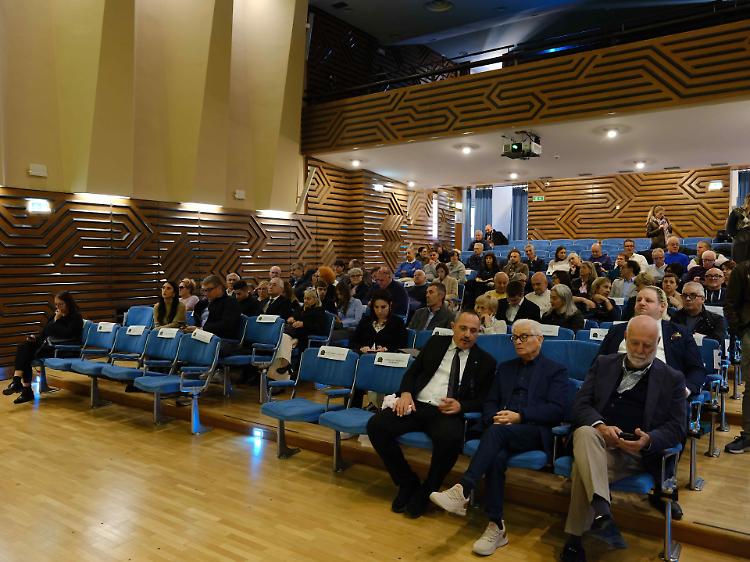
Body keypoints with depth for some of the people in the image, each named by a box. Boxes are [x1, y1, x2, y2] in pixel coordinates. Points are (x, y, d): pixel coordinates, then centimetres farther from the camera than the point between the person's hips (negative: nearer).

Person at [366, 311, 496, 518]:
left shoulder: (485, 361, 10)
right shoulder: (436, 343, 15)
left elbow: (484, 400, 7)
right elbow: (412, 371, 15)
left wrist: (461, 406, -13)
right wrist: (406, 392, -6)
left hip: (447, 413, -2)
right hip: (416, 405, 3)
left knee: (450, 438, -38)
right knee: (376, 425, -23)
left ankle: (426, 490, -9)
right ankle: (407, 482, -1)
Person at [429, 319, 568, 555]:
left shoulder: (556, 370, 11)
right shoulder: (505, 368, 25)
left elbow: (556, 410, -3)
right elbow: (489, 402, 18)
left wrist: (519, 416, -16)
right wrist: (494, 419, -6)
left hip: (536, 433, -3)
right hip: (503, 432, 4)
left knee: (497, 432, -35)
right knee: (496, 456, -32)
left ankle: (462, 491, -41)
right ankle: (496, 527, -27)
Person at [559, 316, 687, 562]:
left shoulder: (672, 378, 12)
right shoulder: (604, 364, 16)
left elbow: (677, 427, 4)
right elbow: (580, 405, 8)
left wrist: (649, 440, -19)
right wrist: (601, 426, -15)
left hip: (641, 452, -2)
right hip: (599, 442, 2)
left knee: (582, 466, -33)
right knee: (584, 433, -37)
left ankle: (574, 539, -23)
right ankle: (601, 512, -44)